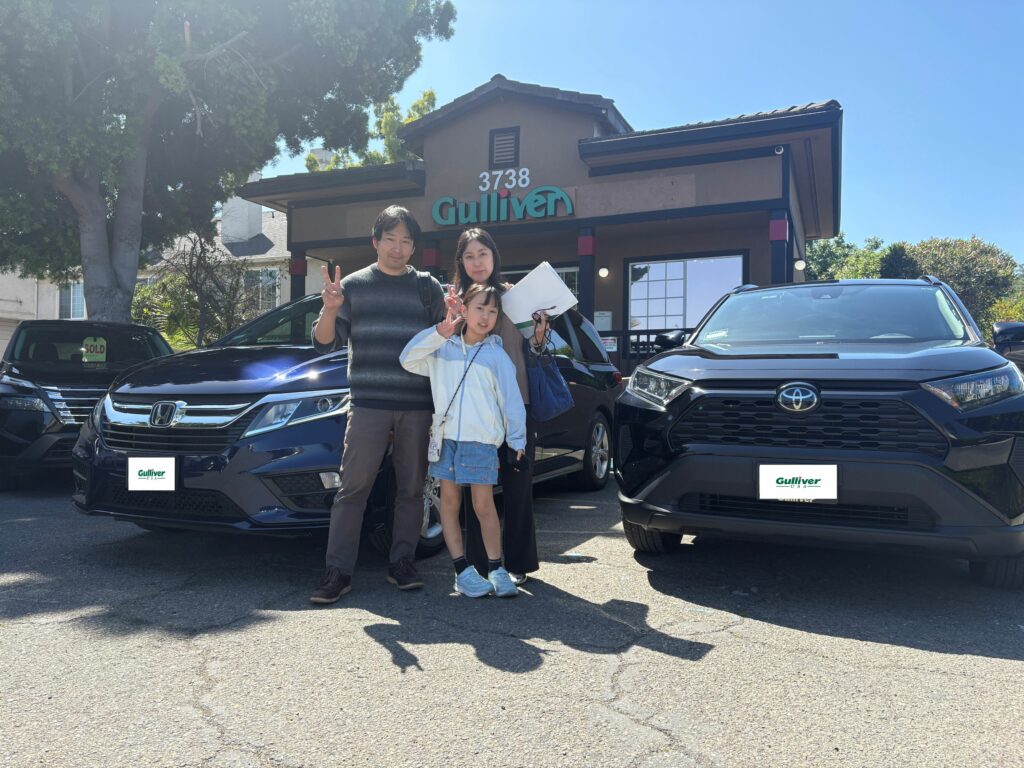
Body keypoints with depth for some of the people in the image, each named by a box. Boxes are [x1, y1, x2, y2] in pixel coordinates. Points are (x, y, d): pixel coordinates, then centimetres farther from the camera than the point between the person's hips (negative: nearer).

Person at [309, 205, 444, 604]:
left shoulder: (428, 287, 10)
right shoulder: (354, 285, 8)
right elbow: (324, 343, 4)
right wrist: (330, 309, -15)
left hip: (417, 406, 2)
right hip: (368, 403, -1)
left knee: (412, 488, 6)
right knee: (353, 487, -4)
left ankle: (401, 562, 18)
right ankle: (338, 571, 2)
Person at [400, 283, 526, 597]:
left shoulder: (497, 355, 3)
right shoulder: (443, 348, 9)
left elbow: (511, 400, 2)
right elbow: (408, 360, -1)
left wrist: (517, 440, -2)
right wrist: (439, 333, -10)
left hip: (482, 441, -2)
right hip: (446, 436, 3)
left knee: (484, 505, 0)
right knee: (449, 502, 5)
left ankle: (496, 568, 12)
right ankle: (463, 570, 14)